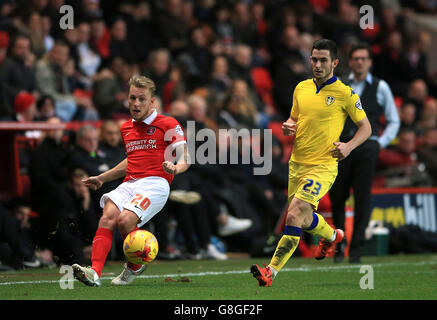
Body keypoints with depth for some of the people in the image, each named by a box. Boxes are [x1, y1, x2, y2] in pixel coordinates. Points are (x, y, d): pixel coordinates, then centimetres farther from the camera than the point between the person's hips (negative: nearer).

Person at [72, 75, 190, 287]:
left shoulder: (168, 125, 3)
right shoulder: (126, 128, 23)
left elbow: (185, 158, -4)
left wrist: (175, 168, -27)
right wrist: (101, 178, 35)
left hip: (155, 183, -6)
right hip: (129, 184, 6)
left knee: (125, 220, -28)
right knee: (108, 217, -24)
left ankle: (135, 266, -1)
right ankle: (95, 273, -38)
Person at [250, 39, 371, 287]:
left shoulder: (345, 94, -7)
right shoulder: (302, 88, 8)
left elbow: (366, 127, 1)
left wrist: (349, 146, -17)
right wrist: (289, 127, -1)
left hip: (323, 167, -7)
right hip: (297, 163, 7)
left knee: (295, 215, -20)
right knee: (304, 218, 19)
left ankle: (271, 272, -19)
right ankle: (331, 236, 52)